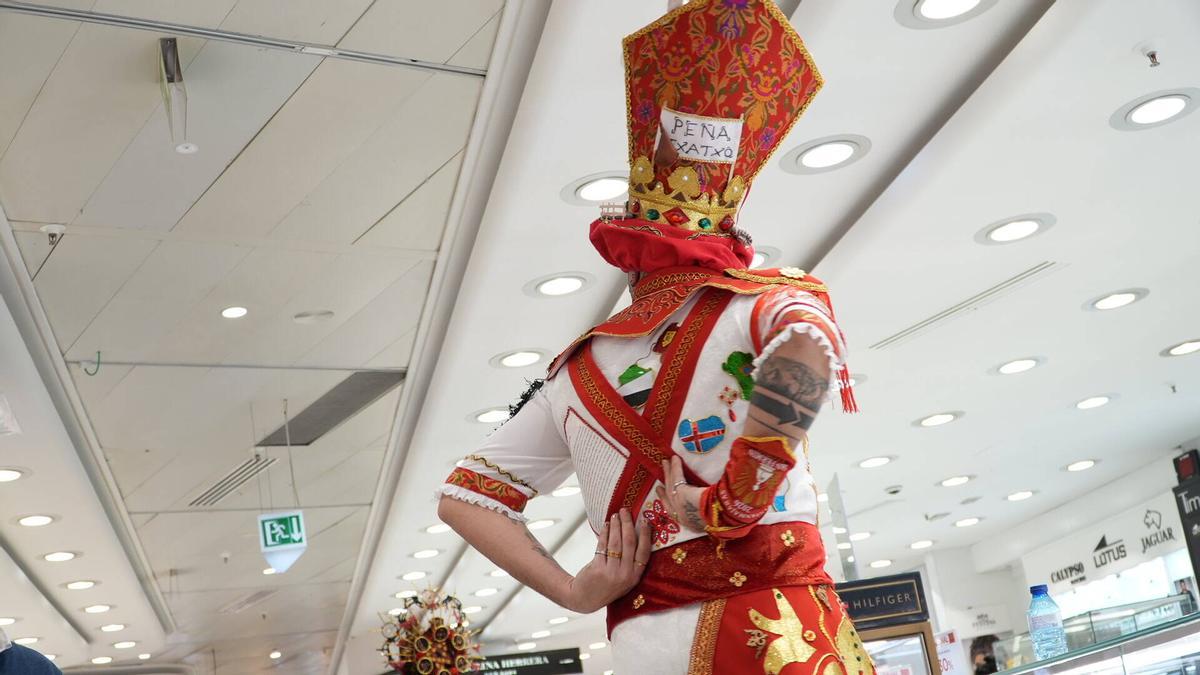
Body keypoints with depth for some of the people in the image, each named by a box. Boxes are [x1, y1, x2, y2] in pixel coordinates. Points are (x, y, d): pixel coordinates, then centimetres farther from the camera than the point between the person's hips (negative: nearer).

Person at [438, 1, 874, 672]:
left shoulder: (576, 370, 14)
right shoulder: (776, 297, 0)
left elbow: (465, 495, 14)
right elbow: (806, 346, -25)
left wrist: (576, 591, 4)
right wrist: (736, 504, -17)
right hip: (775, 619, -4)